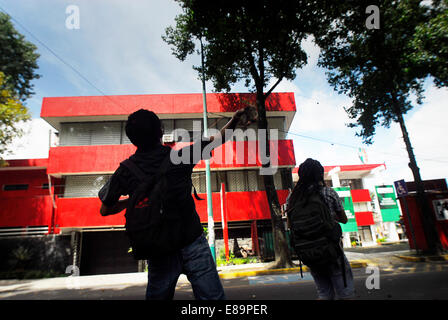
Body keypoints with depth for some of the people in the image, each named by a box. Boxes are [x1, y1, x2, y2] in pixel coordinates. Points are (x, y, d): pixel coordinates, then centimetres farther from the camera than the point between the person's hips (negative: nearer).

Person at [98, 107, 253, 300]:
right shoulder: (180, 157, -12)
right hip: (192, 244, -2)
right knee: (212, 296, 6)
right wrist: (234, 121, 16)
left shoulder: (125, 171, -7)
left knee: (158, 296, 20)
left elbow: (105, 210, 5)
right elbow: (216, 140, 2)